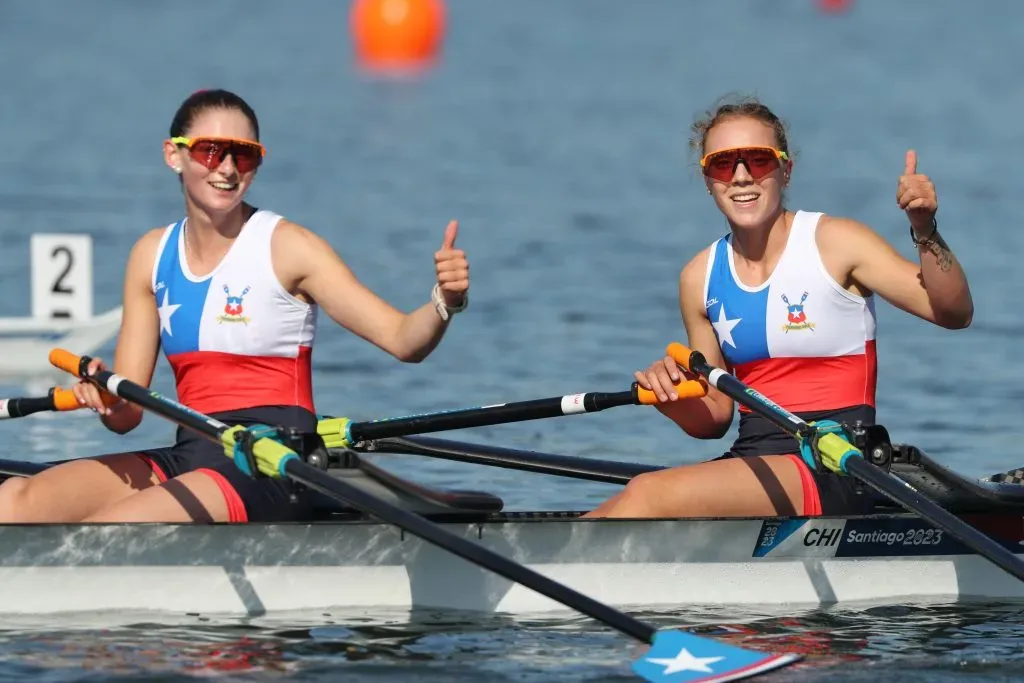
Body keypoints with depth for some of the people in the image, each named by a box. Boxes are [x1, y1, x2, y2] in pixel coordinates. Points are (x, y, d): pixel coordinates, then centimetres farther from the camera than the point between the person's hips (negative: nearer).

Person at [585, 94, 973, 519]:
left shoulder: (836, 243, -4)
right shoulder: (700, 278, 10)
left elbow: (953, 314, -12)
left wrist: (925, 231, -27)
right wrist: (670, 397, -4)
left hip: (836, 472, -6)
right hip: (752, 460, 6)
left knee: (649, 495, -25)